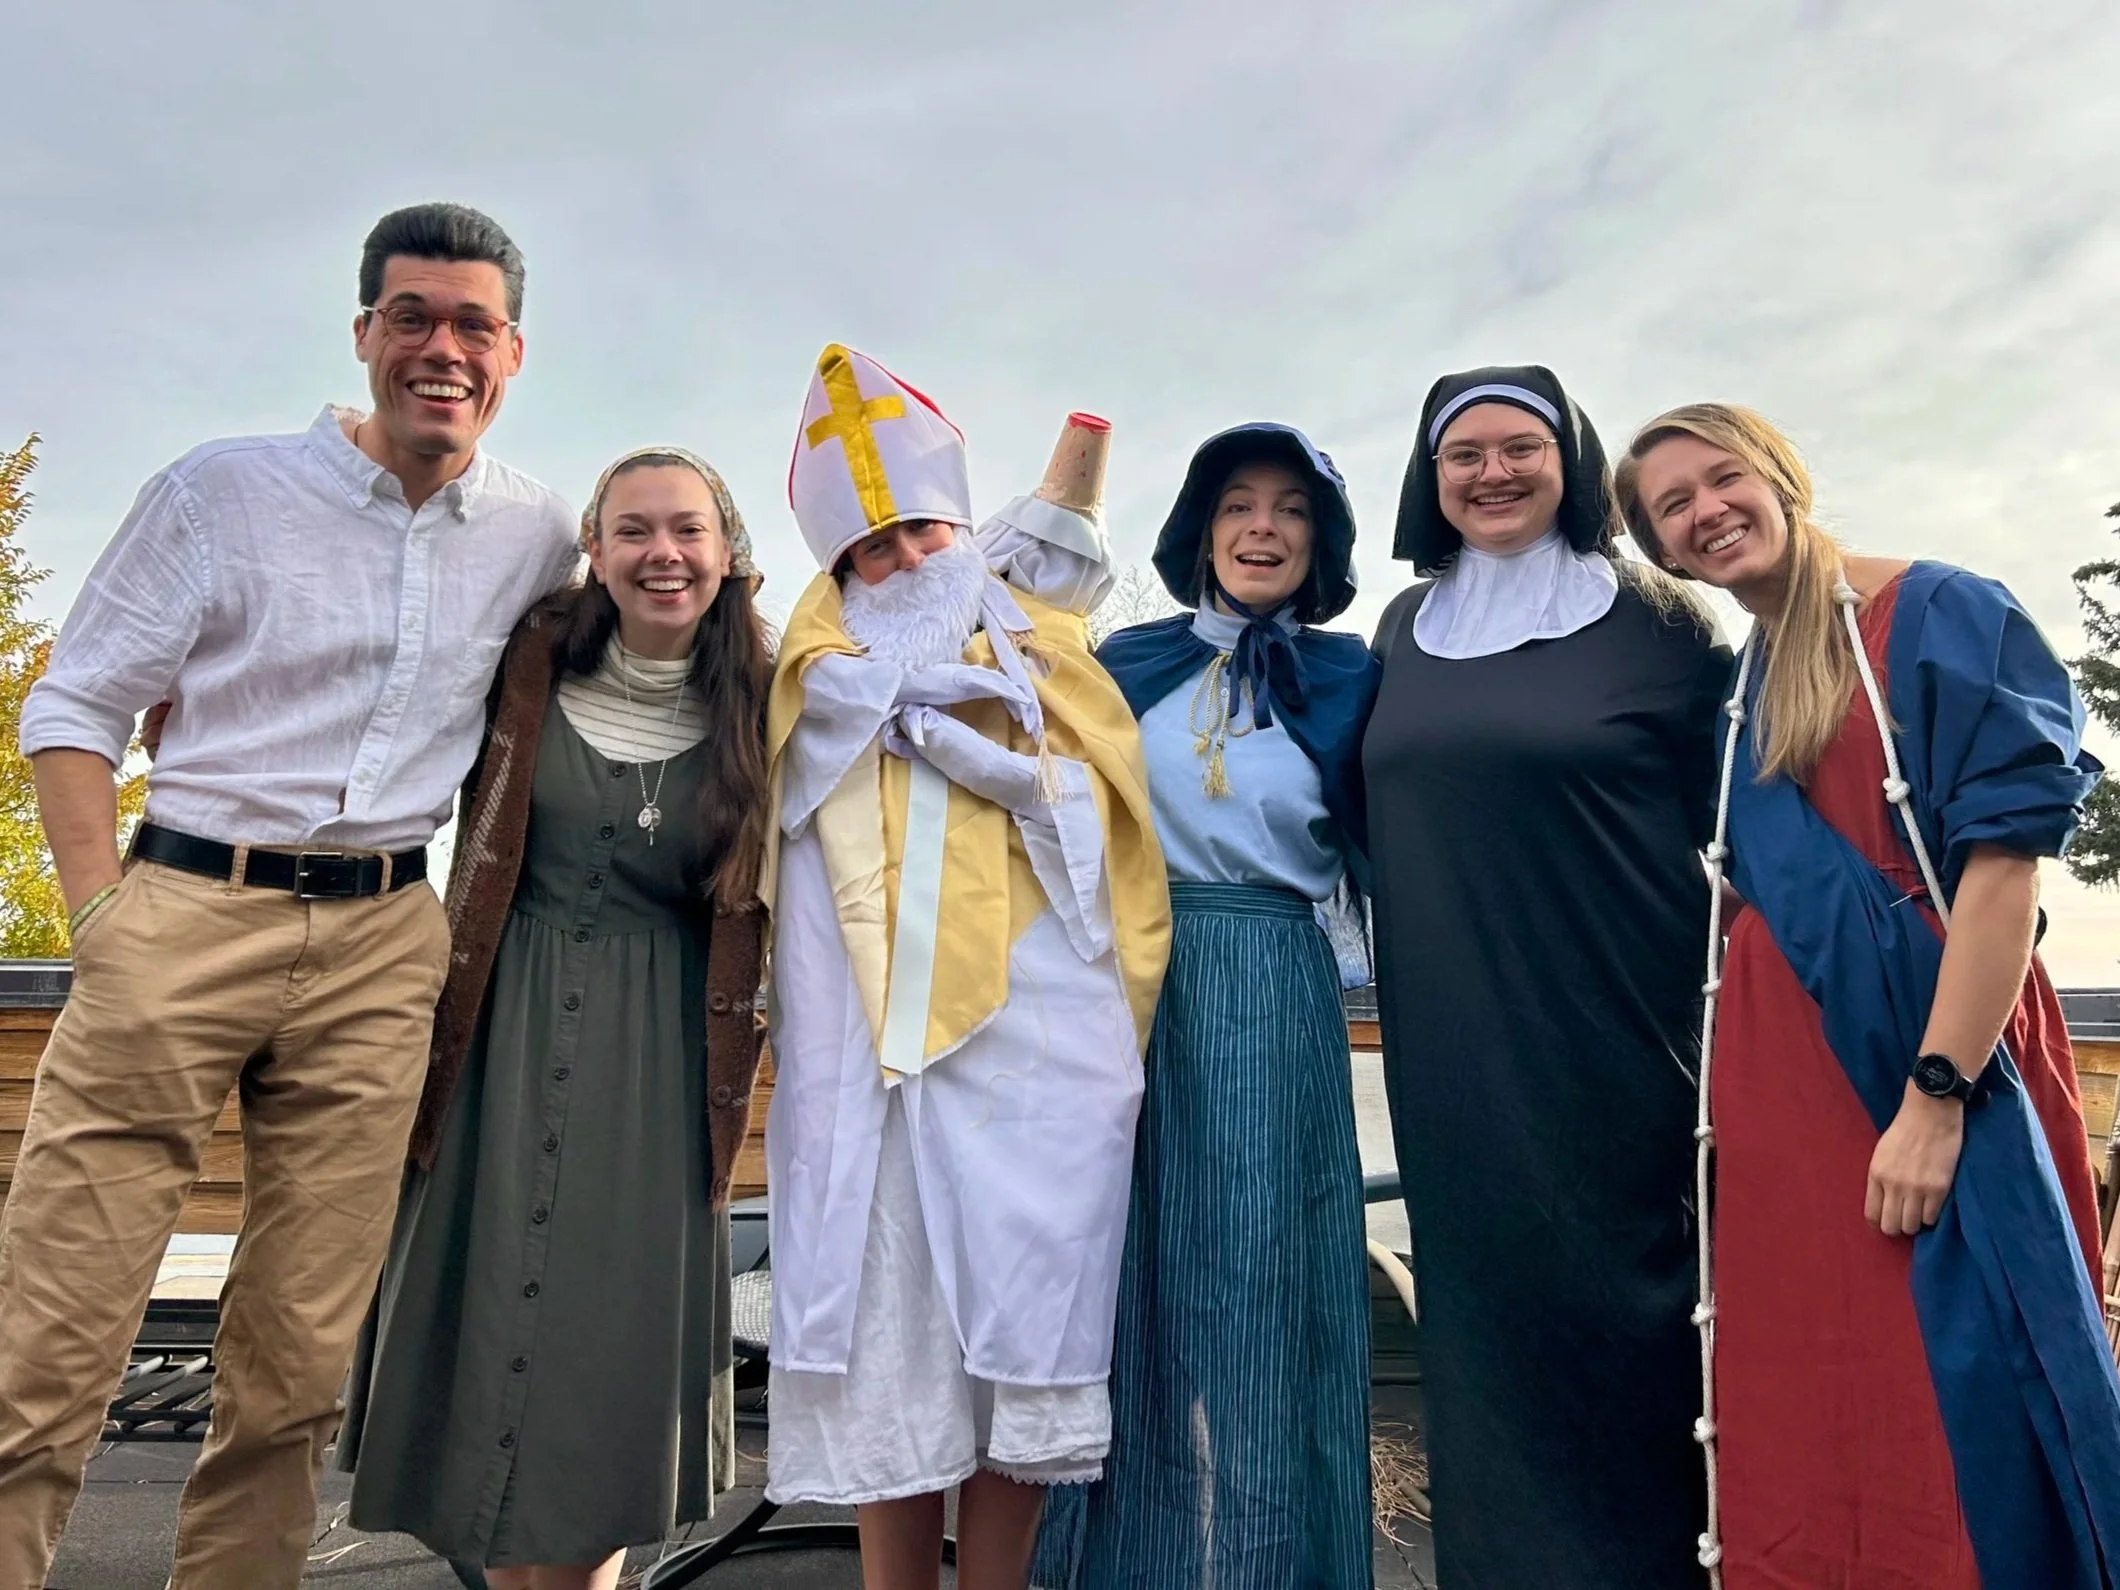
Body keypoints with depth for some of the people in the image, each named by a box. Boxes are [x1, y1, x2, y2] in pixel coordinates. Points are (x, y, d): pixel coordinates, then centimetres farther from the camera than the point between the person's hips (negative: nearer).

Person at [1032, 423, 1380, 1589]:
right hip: (1130, 990, 2)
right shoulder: (1131, 661, 8)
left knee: (1258, 1281, 3)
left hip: (1271, 1005, -1)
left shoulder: (1346, 677, 5)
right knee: (1130, 1280, 8)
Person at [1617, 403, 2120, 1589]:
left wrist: (1935, 1097, -18)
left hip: (1936, 1062, -6)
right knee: (1804, 1395, 12)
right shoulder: (1738, 688, 15)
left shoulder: (1939, 615, -4)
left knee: (1960, 1393, 1)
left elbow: (2006, 855, -13)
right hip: (1785, 1079, 6)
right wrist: (1734, 1090, 10)